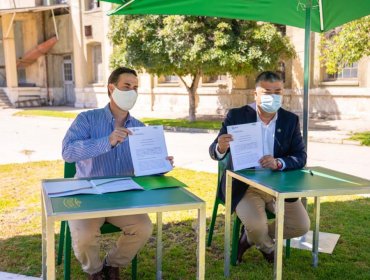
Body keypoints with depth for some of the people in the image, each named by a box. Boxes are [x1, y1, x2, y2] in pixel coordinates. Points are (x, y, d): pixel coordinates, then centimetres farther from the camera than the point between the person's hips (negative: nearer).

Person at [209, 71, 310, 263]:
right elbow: (214, 153, -10)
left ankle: (250, 237, 15)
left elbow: (301, 157, -4)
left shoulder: (291, 120, 1)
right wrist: (220, 148, -36)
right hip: (244, 185, -3)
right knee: (256, 226, -26)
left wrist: (279, 163, -27)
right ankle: (268, 247, 13)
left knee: (301, 226, -9)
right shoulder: (236, 116, -8)